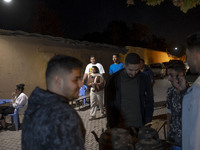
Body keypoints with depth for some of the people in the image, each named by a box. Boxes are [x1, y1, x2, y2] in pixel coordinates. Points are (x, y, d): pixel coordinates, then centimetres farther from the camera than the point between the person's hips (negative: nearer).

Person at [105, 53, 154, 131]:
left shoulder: (144, 79, -3)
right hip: (120, 127, -1)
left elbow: (149, 103, 3)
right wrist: (112, 126, -7)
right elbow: (109, 105, -3)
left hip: (139, 126, 1)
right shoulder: (113, 80, -7)